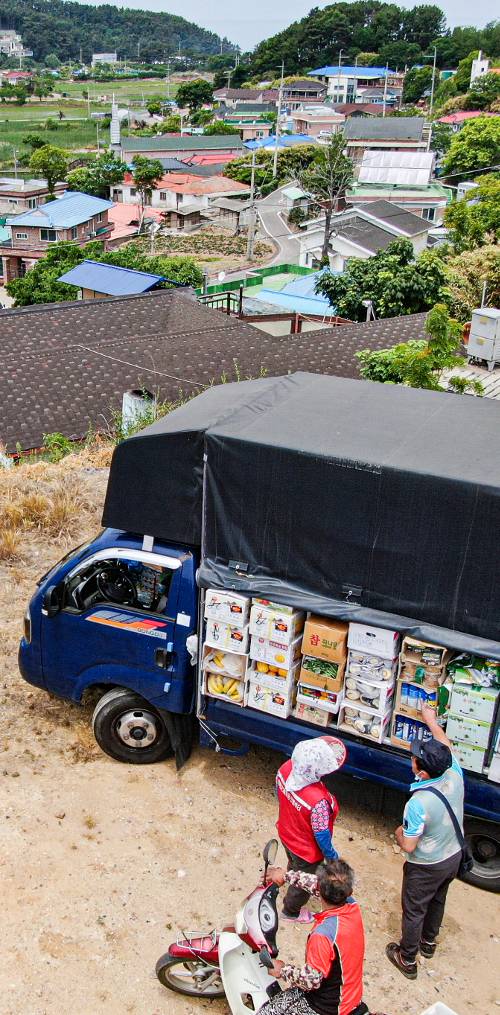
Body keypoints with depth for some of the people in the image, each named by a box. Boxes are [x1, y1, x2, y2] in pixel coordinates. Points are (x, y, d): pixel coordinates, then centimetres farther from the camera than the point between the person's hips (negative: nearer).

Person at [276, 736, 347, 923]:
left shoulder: (286, 769, -26)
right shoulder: (318, 800, -45)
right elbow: (321, 835, -27)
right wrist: (332, 856, -7)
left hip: (286, 833, 5)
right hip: (307, 851, -5)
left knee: (294, 866, 37)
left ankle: (292, 882, 68)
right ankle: (291, 911, 55)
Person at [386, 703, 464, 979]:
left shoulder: (417, 804, -38)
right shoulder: (455, 776, -22)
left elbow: (409, 846, -28)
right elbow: (446, 746, -1)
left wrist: (399, 834, -6)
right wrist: (431, 721, 12)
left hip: (426, 867, -6)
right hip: (454, 856, 6)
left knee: (414, 910, 18)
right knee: (437, 900, 31)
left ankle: (407, 960, 39)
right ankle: (428, 942, 55)